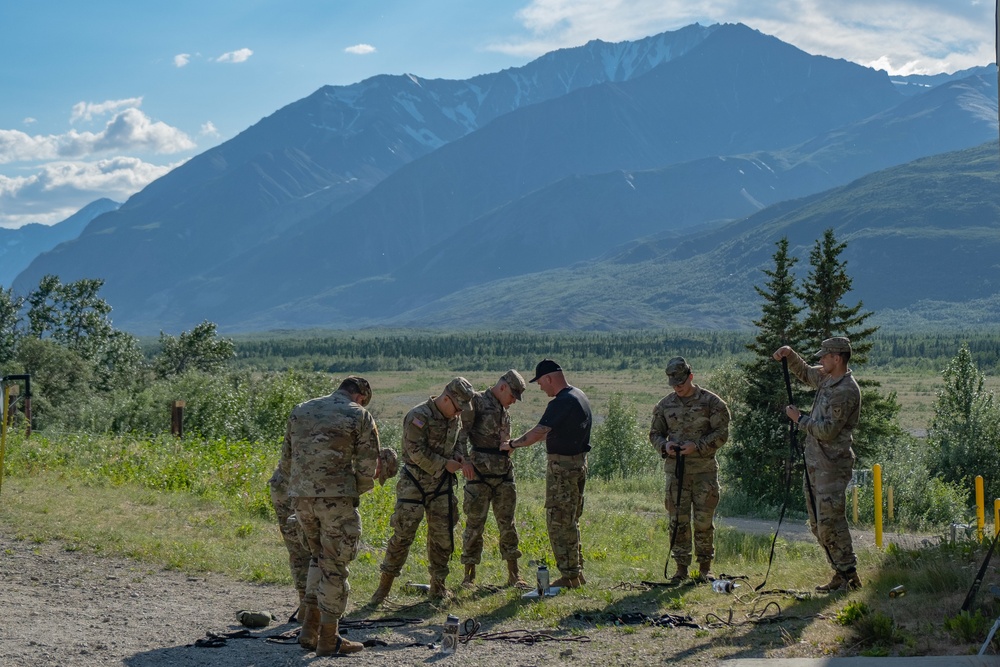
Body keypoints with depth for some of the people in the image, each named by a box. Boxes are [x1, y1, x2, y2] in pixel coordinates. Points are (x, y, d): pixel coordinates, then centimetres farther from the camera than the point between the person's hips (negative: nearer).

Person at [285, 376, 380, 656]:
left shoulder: (301, 410, 15)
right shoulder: (358, 415, 0)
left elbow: (287, 455, 18)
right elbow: (367, 464, -2)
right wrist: (359, 488, 14)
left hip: (300, 496, 5)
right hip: (336, 497, -5)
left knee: (319, 557, 22)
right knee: (335, 565, 5)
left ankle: (310, 630, 18)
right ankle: (329, 639, 10)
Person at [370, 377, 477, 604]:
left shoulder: (454, 418, 7)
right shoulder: (419, 416, -16)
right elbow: (417, 452, -20)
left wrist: (457, 456, 0)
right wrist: (444, 464, -19)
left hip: (441, 483, 7)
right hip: (414, 483, -7)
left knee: (443, 535, 7)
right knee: (403, 534, -5)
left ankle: (438, 585, 19)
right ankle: (385, 583, 7)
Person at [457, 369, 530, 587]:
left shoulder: (504, 410, 18)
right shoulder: (477, 401, -5)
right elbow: (462, 431, -13)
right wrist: (465, 460, -21)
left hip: (504, 472, 7)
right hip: (480, 472, -7)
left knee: (507, 524, 8)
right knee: (475, 524, -3)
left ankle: (514, 574, 13)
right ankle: (469, 576, 4)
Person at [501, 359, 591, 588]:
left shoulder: (561, 403, -20)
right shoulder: (580, 396, 12)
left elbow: (538, 433, -24)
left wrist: (512, 445, -11)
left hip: (562, 466, -10)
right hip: (579, 463, 10)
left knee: (559, 522, -3)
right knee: (570, 521, 17)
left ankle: (569, 576, 0)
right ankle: (577, 571, 22)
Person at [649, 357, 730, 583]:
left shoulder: (711, 402, -2)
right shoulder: (665, 405, 9)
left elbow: (722, 433, -4)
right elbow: (654, 434, 16)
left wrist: (697, 446, -16)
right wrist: (664, 446, -7)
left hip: (704, 470, -3)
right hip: (675, 469, 3)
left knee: (704, 520, 0)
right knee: (678, 520, 3)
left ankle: (705, 567, 10)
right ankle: (681, 567, 10)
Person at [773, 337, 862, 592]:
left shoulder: (846, 391, -18)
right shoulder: (826, 378, 11)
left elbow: (827, 431, -22)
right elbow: (805, 372, 33)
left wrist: (799, 419, -10)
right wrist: (790, 355, 15)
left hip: (832, 465, -10)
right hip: (814, 462, 10)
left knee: (830, 522, -10)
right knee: (818, 523, 13)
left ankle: (849, 577, -3)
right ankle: (841, 573, 19)